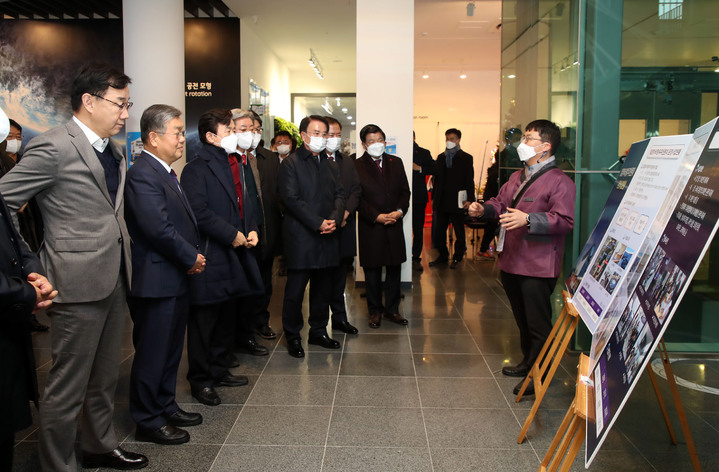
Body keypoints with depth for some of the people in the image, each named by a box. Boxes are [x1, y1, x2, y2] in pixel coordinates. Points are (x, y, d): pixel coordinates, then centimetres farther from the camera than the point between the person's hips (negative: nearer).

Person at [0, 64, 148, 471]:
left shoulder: (113, 150, 12)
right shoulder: (54, 148, -13)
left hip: (115, 280, 8)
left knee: (105, 376, 21)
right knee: (68, 386, 4)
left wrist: (127, 264, 9)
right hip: (79, 284, -8)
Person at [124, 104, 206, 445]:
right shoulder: (143, 174, -18)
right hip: (157, 280, -10)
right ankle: (148, 421, 17)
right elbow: (158, 228, -25)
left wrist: (192, 255, 4)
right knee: (152, 353, 3)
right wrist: (192, 258, -14)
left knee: (171, 349, 20)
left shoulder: (164, 172, 14)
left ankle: (165, 406, 34)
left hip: (175, 279, 10)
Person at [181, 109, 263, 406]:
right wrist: (232, 234, -19)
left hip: (234, 254, 9)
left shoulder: (232, 164, 15)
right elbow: (199, 211, -21)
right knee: (204, 321, 1)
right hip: (210, 257, -9)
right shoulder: (196, 169, -12)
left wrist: (251, 229, 5)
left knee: (227, 318, 17)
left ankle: (219, 371, 31)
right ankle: (200, 381, 13)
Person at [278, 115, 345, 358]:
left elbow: (339, 194, 11)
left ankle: (318, 331, 26)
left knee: (323, 288, 13)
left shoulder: (329, 165, 17)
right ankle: (292, 336, 13)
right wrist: (318, 223, -17)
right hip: (301, 236, -6)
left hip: (327, 237, 6)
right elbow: (291, 199, -13)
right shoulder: (290, 164, -4)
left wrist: (334, 219, -8)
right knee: (295, 290, 0)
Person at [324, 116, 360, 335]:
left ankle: (339, 317, 24)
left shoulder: (348, 162, 15)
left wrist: (346, 211, -8)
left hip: (344, 226, 5)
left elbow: (356, 190, 9)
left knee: (340, 275, 13)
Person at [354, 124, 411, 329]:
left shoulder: (396, 162, 9)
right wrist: (376, 216, -17)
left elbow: (405, 191, 8)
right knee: (372, 271, 7)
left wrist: (400, 211, -9)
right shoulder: (357, 166, -4)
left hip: (394, 225, 3)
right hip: (370, 227, -3)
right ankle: (375, 310, 21)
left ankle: (392, 309, 23)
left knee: (394, 269, 9)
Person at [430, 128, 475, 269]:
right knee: (438, 231, 7)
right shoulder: (441, 157, 14)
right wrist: (434, 198, 13)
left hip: (456, 201, -4)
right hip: (441, 202, 5)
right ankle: (443, 257, 20)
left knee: (459, 233, 5)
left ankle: (457, 258, 19)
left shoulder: (466, 158, 1)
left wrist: (469, 199, -10)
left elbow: (469, 180, -3)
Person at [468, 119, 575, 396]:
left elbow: (565, 220, -21)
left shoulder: (559, 182, -12)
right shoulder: (517, 178, 16)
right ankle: (527, 362, 38)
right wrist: (484, 209, 3)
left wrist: (528, 220, -29)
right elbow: (501, 202, 24)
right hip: (510, 261, 9)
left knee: (538, 324, 0)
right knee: (522, 319, 22)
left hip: (537, 268, -9)